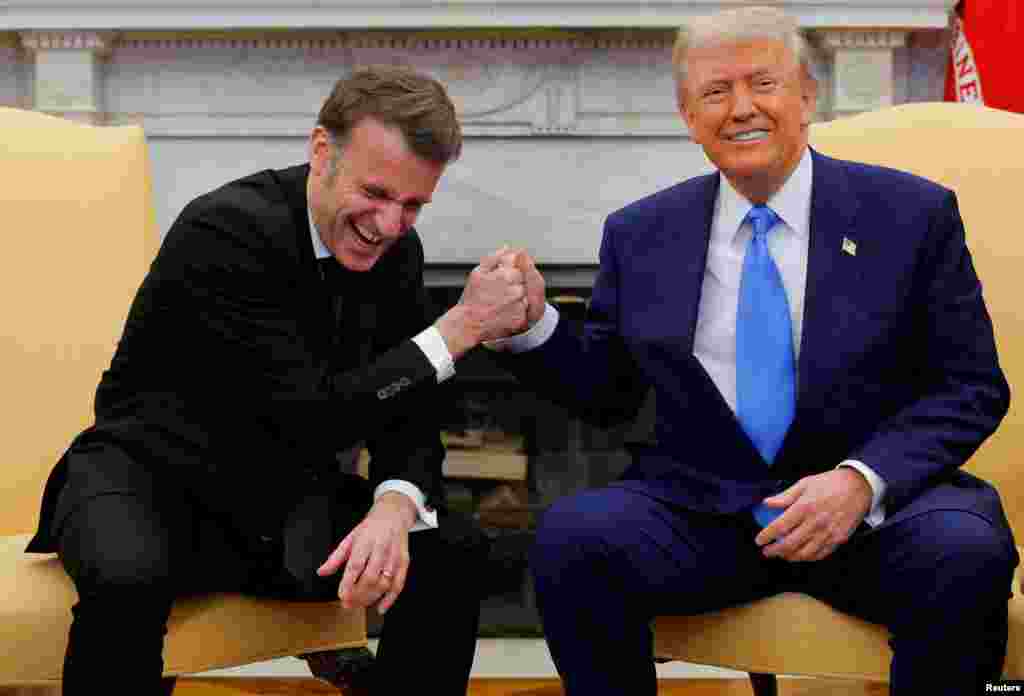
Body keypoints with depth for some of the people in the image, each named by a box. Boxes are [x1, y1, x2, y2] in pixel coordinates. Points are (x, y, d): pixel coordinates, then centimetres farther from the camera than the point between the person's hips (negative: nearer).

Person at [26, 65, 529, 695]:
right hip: (159, 481, -6)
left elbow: (407, 415, -1)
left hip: (286, 500, 6)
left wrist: (395, 507, -24)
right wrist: (461, 326, -23)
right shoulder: (225, 230, -22)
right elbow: (313, 419, -24)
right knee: (128, 577, -37)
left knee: (456, 553, -13)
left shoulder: (395, 250, -1)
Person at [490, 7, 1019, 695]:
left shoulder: (912, 214, 3)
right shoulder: (640, 235, 10)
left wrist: (862, 481, -16)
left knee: (968, 552, -32)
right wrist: (531, 325, -5)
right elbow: (605, 392, 16)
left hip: (878, 508, -1)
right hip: (698, 507, 2)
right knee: (572, 536, -27)